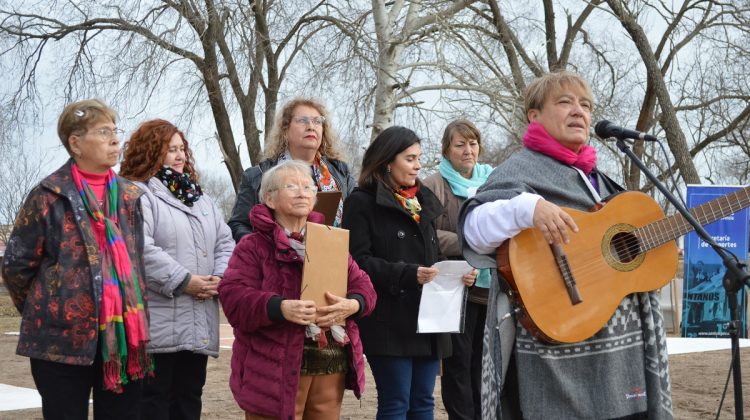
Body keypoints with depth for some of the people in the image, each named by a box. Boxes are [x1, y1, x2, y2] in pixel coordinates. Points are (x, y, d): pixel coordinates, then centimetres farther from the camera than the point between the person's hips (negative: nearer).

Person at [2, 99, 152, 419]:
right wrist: (44, 311, 7)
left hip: (123, 335, 4)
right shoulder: (50, 196, -3)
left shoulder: (130, 197, 11)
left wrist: (134, 316, 13)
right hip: (64, 338, -4)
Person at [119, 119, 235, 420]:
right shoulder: (136, 194, -6)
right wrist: (183, 281, -18)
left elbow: (224, 242, 17)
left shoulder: (198, 196, 20)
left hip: (198, 324, 8)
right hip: (158, 324, -7)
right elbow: (140, 249, -19)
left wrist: (220, 277, -3)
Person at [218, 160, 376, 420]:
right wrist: (279, 307, -28)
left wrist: (352, 305, -12)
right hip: (276, 370, -5)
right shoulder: (253, 246, 0)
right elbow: (232, 297, -12)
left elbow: (362, 285, 12)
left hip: (331, 367, 5)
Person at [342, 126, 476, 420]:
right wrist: (408, 275, -23)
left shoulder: (423, 201, 19)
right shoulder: (362, 203, -4)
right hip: (389, 321, -7)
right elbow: (358, 260, -14)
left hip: (427, 318, 7)